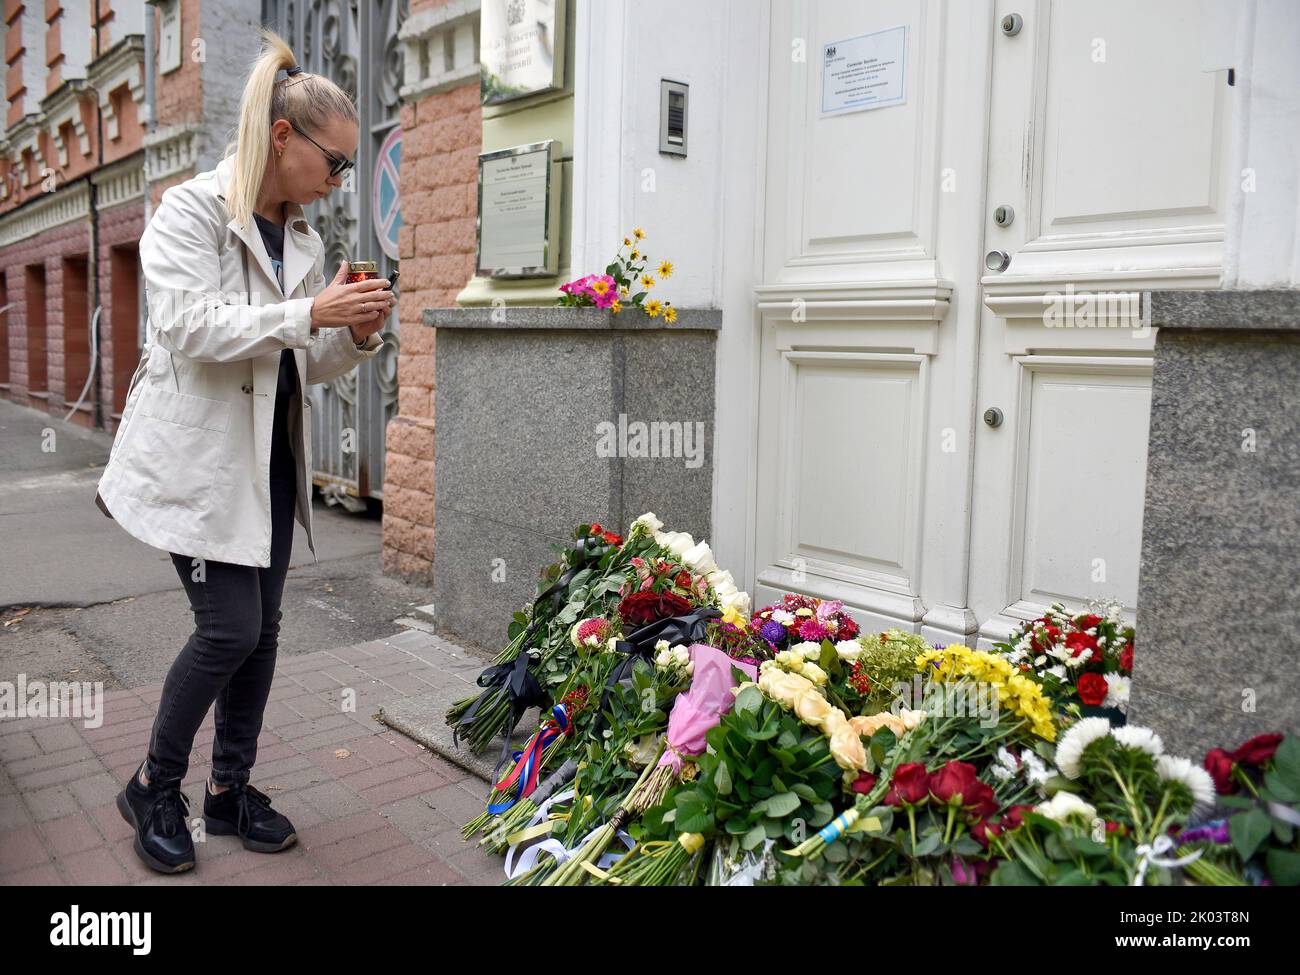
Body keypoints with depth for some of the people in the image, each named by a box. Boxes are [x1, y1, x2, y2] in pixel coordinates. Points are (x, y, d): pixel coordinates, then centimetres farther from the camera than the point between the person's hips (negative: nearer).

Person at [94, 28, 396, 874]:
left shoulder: (306, 238, 12)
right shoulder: (190, 211, -7)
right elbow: (192, 328, -20)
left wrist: (358, 334, -6)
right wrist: (310, 313, -27)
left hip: (272, 454, 7)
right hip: (200, 454, -6)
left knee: (263, 626, 8)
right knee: (229, 627, -7)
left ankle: (232, 788, 24)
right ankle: (155, 788, 16)